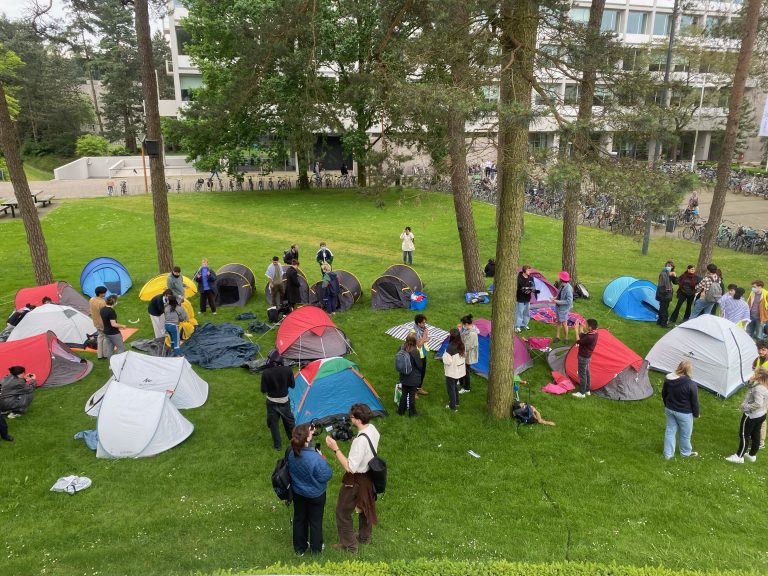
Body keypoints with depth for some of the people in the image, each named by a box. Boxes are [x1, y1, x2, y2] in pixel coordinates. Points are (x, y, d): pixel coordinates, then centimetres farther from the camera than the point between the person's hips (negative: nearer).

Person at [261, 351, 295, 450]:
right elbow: (292, 385, -5)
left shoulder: (266, 373, -22)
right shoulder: (288, 370, -17)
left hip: (272, 402, -2)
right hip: (285, 400, 2)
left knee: (273, 423, 16)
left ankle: (277, 445, 26)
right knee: (289, 422, 21)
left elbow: (263, 390, -13)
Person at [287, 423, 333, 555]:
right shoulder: (315, 458, -38)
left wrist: (310, 434, -10)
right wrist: (322, 458, -15)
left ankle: (299, 548, 42)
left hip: (298, 493, 5)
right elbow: (326, 475, -25)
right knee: (315, 521, 19)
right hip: (315, 494, -4)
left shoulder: (292, 453, -20)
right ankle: (316, 549, 38)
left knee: (299, 519, 24)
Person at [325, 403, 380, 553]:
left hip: (356, 480, -8)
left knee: (342, 512, 13)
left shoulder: (360, 440, -37)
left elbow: (350, 467, -33)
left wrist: (335, 449, -33)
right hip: (369, 475, 9)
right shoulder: (373, 429, -10)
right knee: (365, 506, 28)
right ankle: (364, 537, 49)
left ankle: (349, 544, 29)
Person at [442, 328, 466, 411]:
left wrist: (444, 354, -9)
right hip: (460, 370, 7)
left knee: (450, 388, 11)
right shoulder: (461, 345, -4)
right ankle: (456, 402, 40)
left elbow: (447, 361, -24)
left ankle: (453, 406, 20)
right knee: (455, 386, 26)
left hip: (451, 372, -7)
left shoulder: (450, 347, -27)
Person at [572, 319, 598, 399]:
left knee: (582, 374, 3)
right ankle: (587, 390, 35)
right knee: (586, 373, 21)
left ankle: (582, 393, 15)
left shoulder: (589, 337, -33)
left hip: (583, 357, -10)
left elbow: (578, 341, -25)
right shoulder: (594, 333, -4)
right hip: (587, 356, 10)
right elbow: (583, 337, 5)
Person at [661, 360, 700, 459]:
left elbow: (664, 394, 5)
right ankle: (686, 452, 39)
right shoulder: (691, 385, -26)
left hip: (669, 410, 5)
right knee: (685, 434, 17)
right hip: (684, 413, -5)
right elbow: (694, 402, -15)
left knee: (670, 430, 16)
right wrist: (696, 414, 2)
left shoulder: (668, 379, -9)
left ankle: (668, 454, 24)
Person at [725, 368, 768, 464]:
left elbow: (758, 404, -34)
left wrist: (746, 407, -22)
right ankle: (752, 455, 32)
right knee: (755, 435, 19)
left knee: (744, 435, 2)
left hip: (751, 415, -9)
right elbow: (750, 391, 11)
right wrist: (751, 382, -1)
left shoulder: (758, 389, -29)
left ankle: (739, 456, 10)